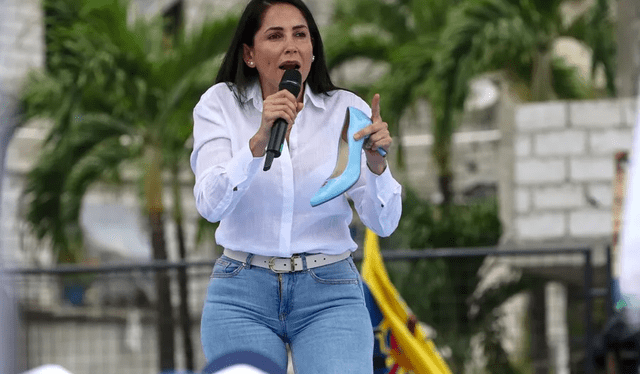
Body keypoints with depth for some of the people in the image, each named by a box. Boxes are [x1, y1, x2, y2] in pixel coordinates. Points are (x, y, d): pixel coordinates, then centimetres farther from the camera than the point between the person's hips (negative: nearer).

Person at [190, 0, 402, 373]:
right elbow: (211, 205, -17)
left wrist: (376, 163, -25)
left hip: (330, 295, 0)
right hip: (242, 296, 0)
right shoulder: (220, 104, -1)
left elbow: (384, 223, -6)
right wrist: (260, 141, -31)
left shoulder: (347, 109, -1)